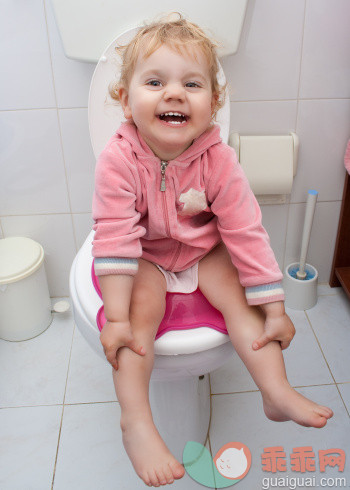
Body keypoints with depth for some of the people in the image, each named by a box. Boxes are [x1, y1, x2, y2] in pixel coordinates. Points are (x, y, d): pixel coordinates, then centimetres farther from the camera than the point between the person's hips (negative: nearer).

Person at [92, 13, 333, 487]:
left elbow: (247, 234, -19)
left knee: (239, 294, -18)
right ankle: (136, 422, -21)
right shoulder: (118, 160, -24)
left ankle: (278, 393, -12)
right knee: (142, 304, -25)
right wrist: (116, 318, -30)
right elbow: (115, 237, -25)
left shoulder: (218, 160, -21)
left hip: (205, 252, 2)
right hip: (145, 257, -1)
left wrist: (275, 311, -17)